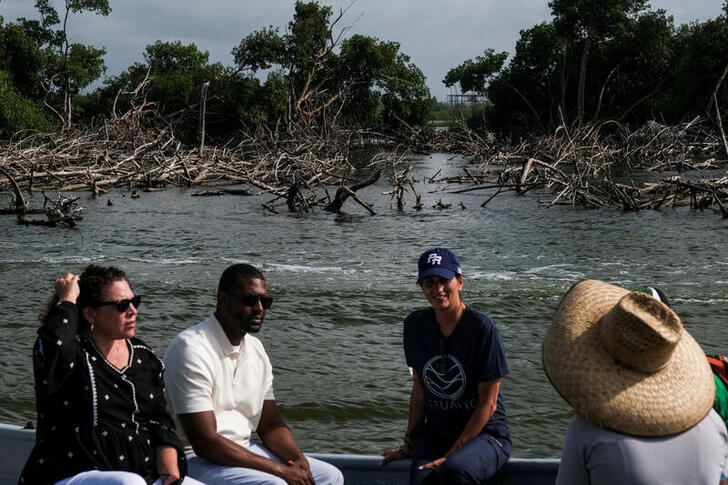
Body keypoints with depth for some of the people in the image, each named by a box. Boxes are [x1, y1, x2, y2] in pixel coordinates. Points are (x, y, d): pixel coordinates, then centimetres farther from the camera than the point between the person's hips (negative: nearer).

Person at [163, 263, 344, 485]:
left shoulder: (255, 348, 10)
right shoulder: (191, 348, -17)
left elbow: (270, 424, 13)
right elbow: (204, 442, -22)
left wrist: (298, 459, -9)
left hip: (244, 450, 8)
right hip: (199, 460, -8)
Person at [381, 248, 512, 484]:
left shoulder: (483, 328, -11)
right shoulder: (416, 325, 4)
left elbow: (488, 403, -10)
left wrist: (451, 455, -13)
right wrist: (409, 443, 11)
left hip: (485, 434, -3)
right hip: (435, 433, 3)